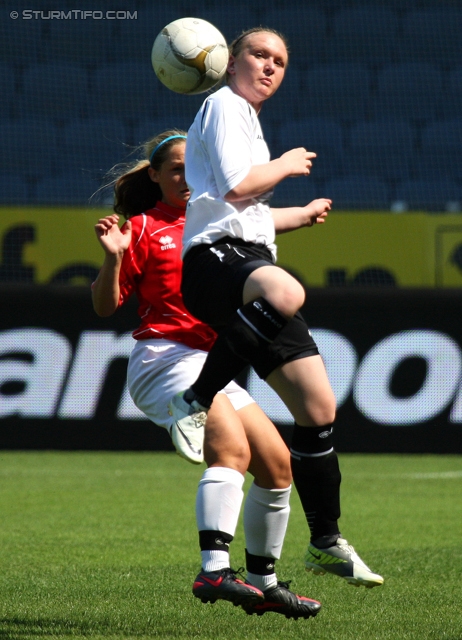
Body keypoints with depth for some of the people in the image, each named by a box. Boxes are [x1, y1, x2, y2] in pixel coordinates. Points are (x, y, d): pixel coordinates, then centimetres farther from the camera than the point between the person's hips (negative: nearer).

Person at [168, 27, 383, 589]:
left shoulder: (246, 117, 31)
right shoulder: (224, 105, 1)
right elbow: (235, 185, -15)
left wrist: (302, 216, 57)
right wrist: (286, 166, 2)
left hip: (250, 263, 10)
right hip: (215, 258, -10)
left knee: (317, 404, 3)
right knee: (284, 294, -45)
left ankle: (325, 543, 11)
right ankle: (194, 401, -31)